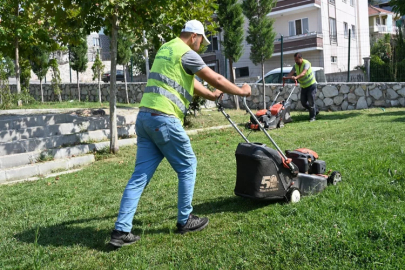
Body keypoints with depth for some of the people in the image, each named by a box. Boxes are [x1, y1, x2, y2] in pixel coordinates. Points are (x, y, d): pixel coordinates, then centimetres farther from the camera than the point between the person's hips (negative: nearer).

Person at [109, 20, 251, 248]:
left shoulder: (166, 49, 24)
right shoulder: (187, 54, -4)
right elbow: (216, 79, -1)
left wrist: (210, 95, 42)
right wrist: (241, 91, 14)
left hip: (145, 116, 9)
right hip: (164, 119, -9)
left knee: (141, 174, 7)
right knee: (188, 166, 8)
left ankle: (121, 231, 5)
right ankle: (185, 221, 18)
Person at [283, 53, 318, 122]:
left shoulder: (306, 63, -20)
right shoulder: (295, 66, 1)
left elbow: (303, 73, -38)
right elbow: (291, 73, -13)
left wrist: (296, 77, -55)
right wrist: (286, 77, -34)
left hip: (311, 85, -7)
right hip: (303, 86, 7)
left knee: (311, 101, -7)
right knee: (303, 102, 7)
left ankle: (312, 117, 7)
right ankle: (315, 111, 28)